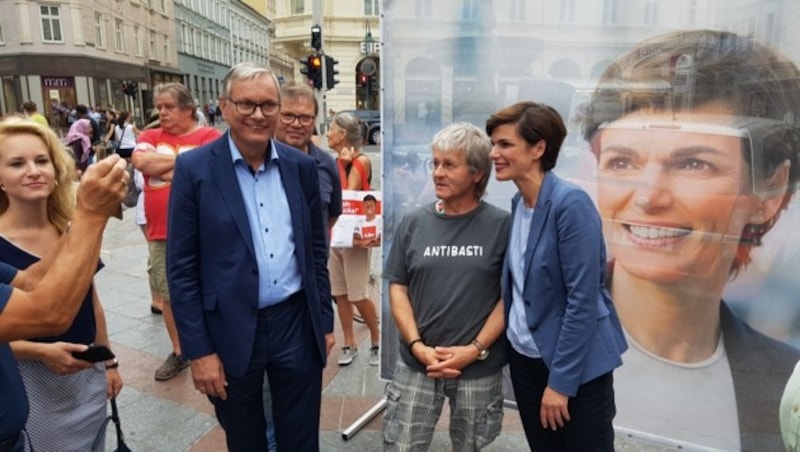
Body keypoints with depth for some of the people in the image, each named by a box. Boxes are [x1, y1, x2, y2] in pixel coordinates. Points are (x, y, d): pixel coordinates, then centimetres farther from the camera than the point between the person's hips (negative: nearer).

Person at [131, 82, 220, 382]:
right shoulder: (151, 137, 9)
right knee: (168, 294, 14)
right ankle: (178, 352, 32)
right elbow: (140, 161, -10)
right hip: (161, 232, 4)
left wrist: (161, 166, -6)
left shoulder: (209, 136, -2)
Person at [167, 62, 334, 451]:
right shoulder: (194, 168, -8)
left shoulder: (301, 166, 1)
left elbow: (316, 251, 7)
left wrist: (325, 321, 8)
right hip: (231, 332, -2)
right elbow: (181, 269, -7)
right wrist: (198, 350, -9)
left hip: (297, 325, 3)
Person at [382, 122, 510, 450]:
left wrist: (476, 349, -12)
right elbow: (397, 288, 2)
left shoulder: (501, 225, -6)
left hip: (480, 367, -1)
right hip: (416, 363, 1)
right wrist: (417, 346, -9)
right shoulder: (413, 222, -1)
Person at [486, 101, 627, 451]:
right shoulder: (517, 202, 2)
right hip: (524, 355, 7)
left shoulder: (570, 203, -20)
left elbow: (583, 299, -21)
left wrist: (561, 380, -18)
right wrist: (504, 346, 8)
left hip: (578, 364, -6)